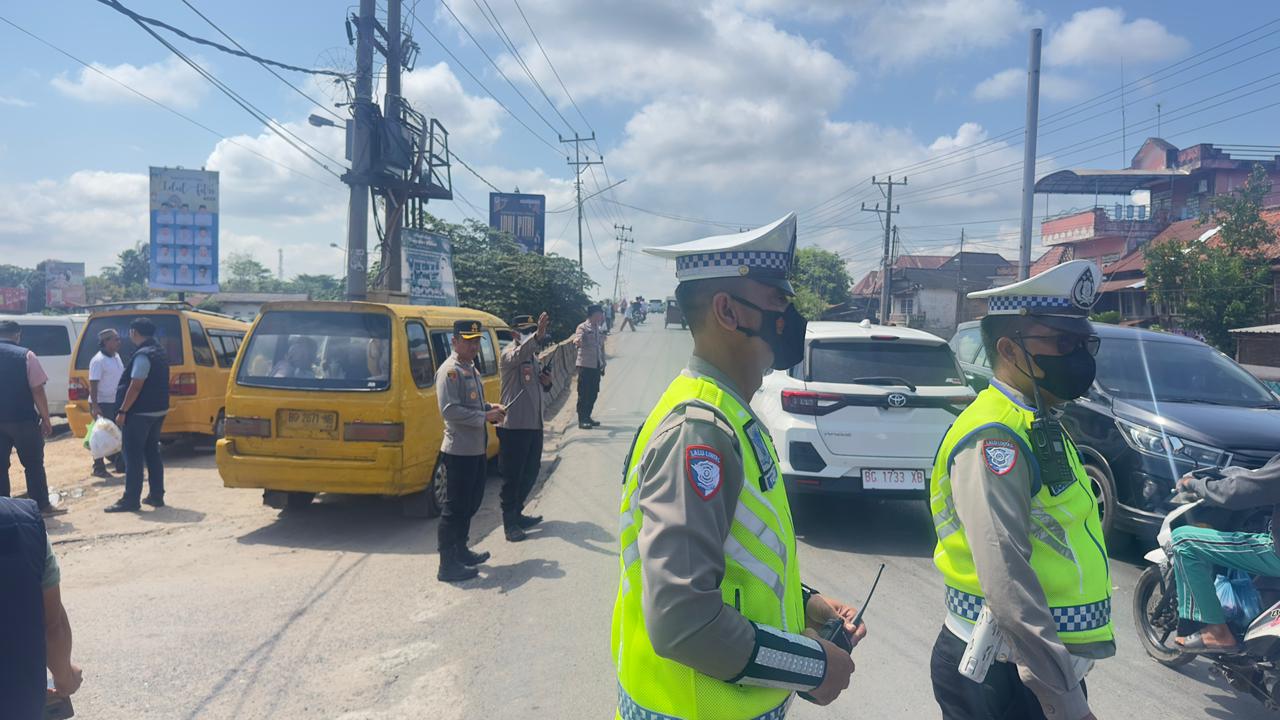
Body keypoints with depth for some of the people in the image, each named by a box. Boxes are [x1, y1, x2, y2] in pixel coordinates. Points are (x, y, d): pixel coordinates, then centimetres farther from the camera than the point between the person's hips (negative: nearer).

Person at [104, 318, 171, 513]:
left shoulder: (142, 355, -17)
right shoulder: (160, 352, 12)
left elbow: (135, 387, -21)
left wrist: (122, 411, -17)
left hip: (140, 413, -9)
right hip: (158, 410, 9)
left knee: (133, 456, -4)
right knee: (152, 453, 14)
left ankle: (131, 500, -2)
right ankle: (156, 495, 17)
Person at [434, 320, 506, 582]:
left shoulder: (471, 369, 13)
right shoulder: (450, 371, -16)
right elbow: (450, 410, -25)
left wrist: (491, 408, 6)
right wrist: (485, 416, -21)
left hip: (476, 449, 10)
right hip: (459, 451, -10)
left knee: (471, 503, 20)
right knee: (455, 508, -3)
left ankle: (460, 550, 34)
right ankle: (447, 565, 6)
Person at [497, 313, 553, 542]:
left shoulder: (533, 356, 16)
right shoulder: (509, 354, -11)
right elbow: (519, 354, -36)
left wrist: (546, 382, 2)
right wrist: (538, 335, -53)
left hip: (534, 424, 9)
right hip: (514, 426, -9)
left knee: (531, 472, 17)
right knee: (513, 476, -1)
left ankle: (516, 514, 31)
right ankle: (509, 523, 9)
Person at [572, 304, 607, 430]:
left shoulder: (599, 330, 16)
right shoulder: (583, 328, -7)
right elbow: (578, 339, -25)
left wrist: (603, 364, 21)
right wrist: (577, 342, -48)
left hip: (596, 366, 7)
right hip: (585, 365, -7)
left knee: (593, 393, 10)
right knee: (584, 393, -5)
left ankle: (587, 417, 21)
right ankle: (582, 420, 0)